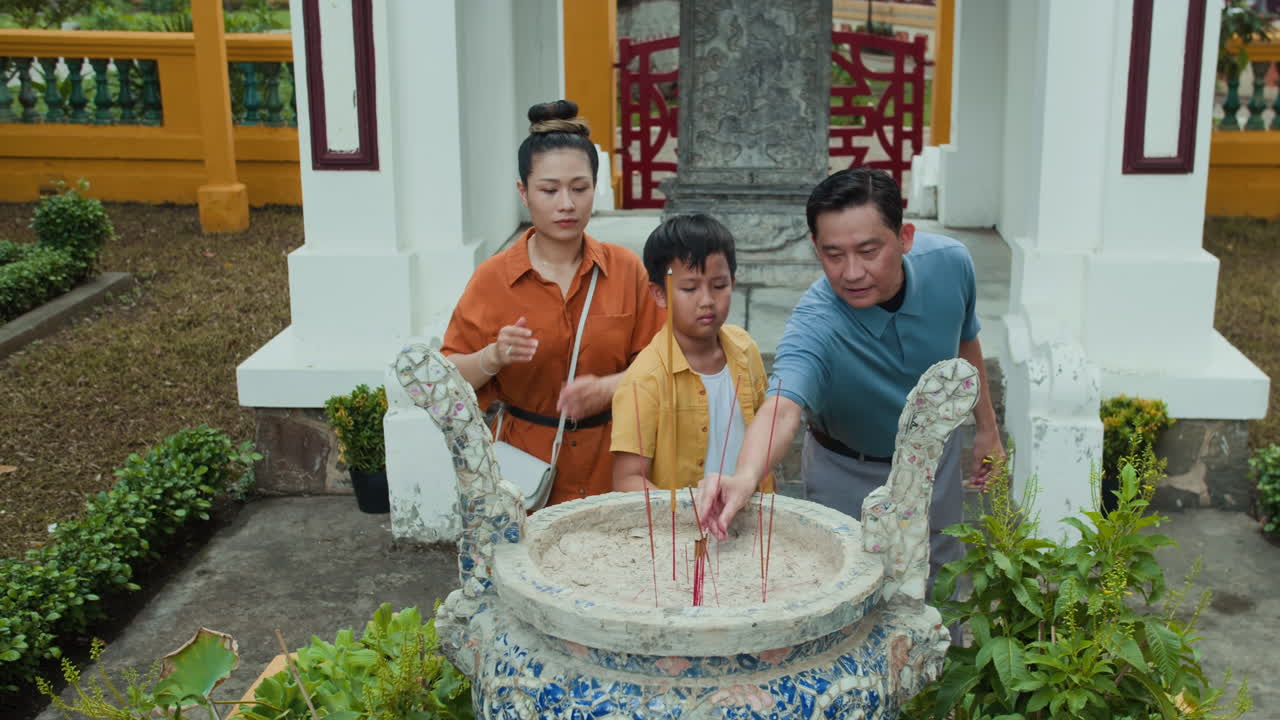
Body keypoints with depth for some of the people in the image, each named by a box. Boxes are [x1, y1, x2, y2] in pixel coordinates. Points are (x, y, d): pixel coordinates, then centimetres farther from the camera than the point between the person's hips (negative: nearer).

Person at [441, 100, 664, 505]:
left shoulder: (625, 270, 1)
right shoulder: (493, 279, -3)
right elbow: (451, 377, 0)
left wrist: (607, 388, -15)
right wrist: (493, 357, -19)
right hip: (526, 458, -1)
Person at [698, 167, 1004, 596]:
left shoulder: (949, 263, -22)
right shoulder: (816, 325, -37)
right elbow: (783, 406, -55)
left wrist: (987, 428, 9)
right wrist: (745, 476, -74)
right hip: (849, 477, -4)